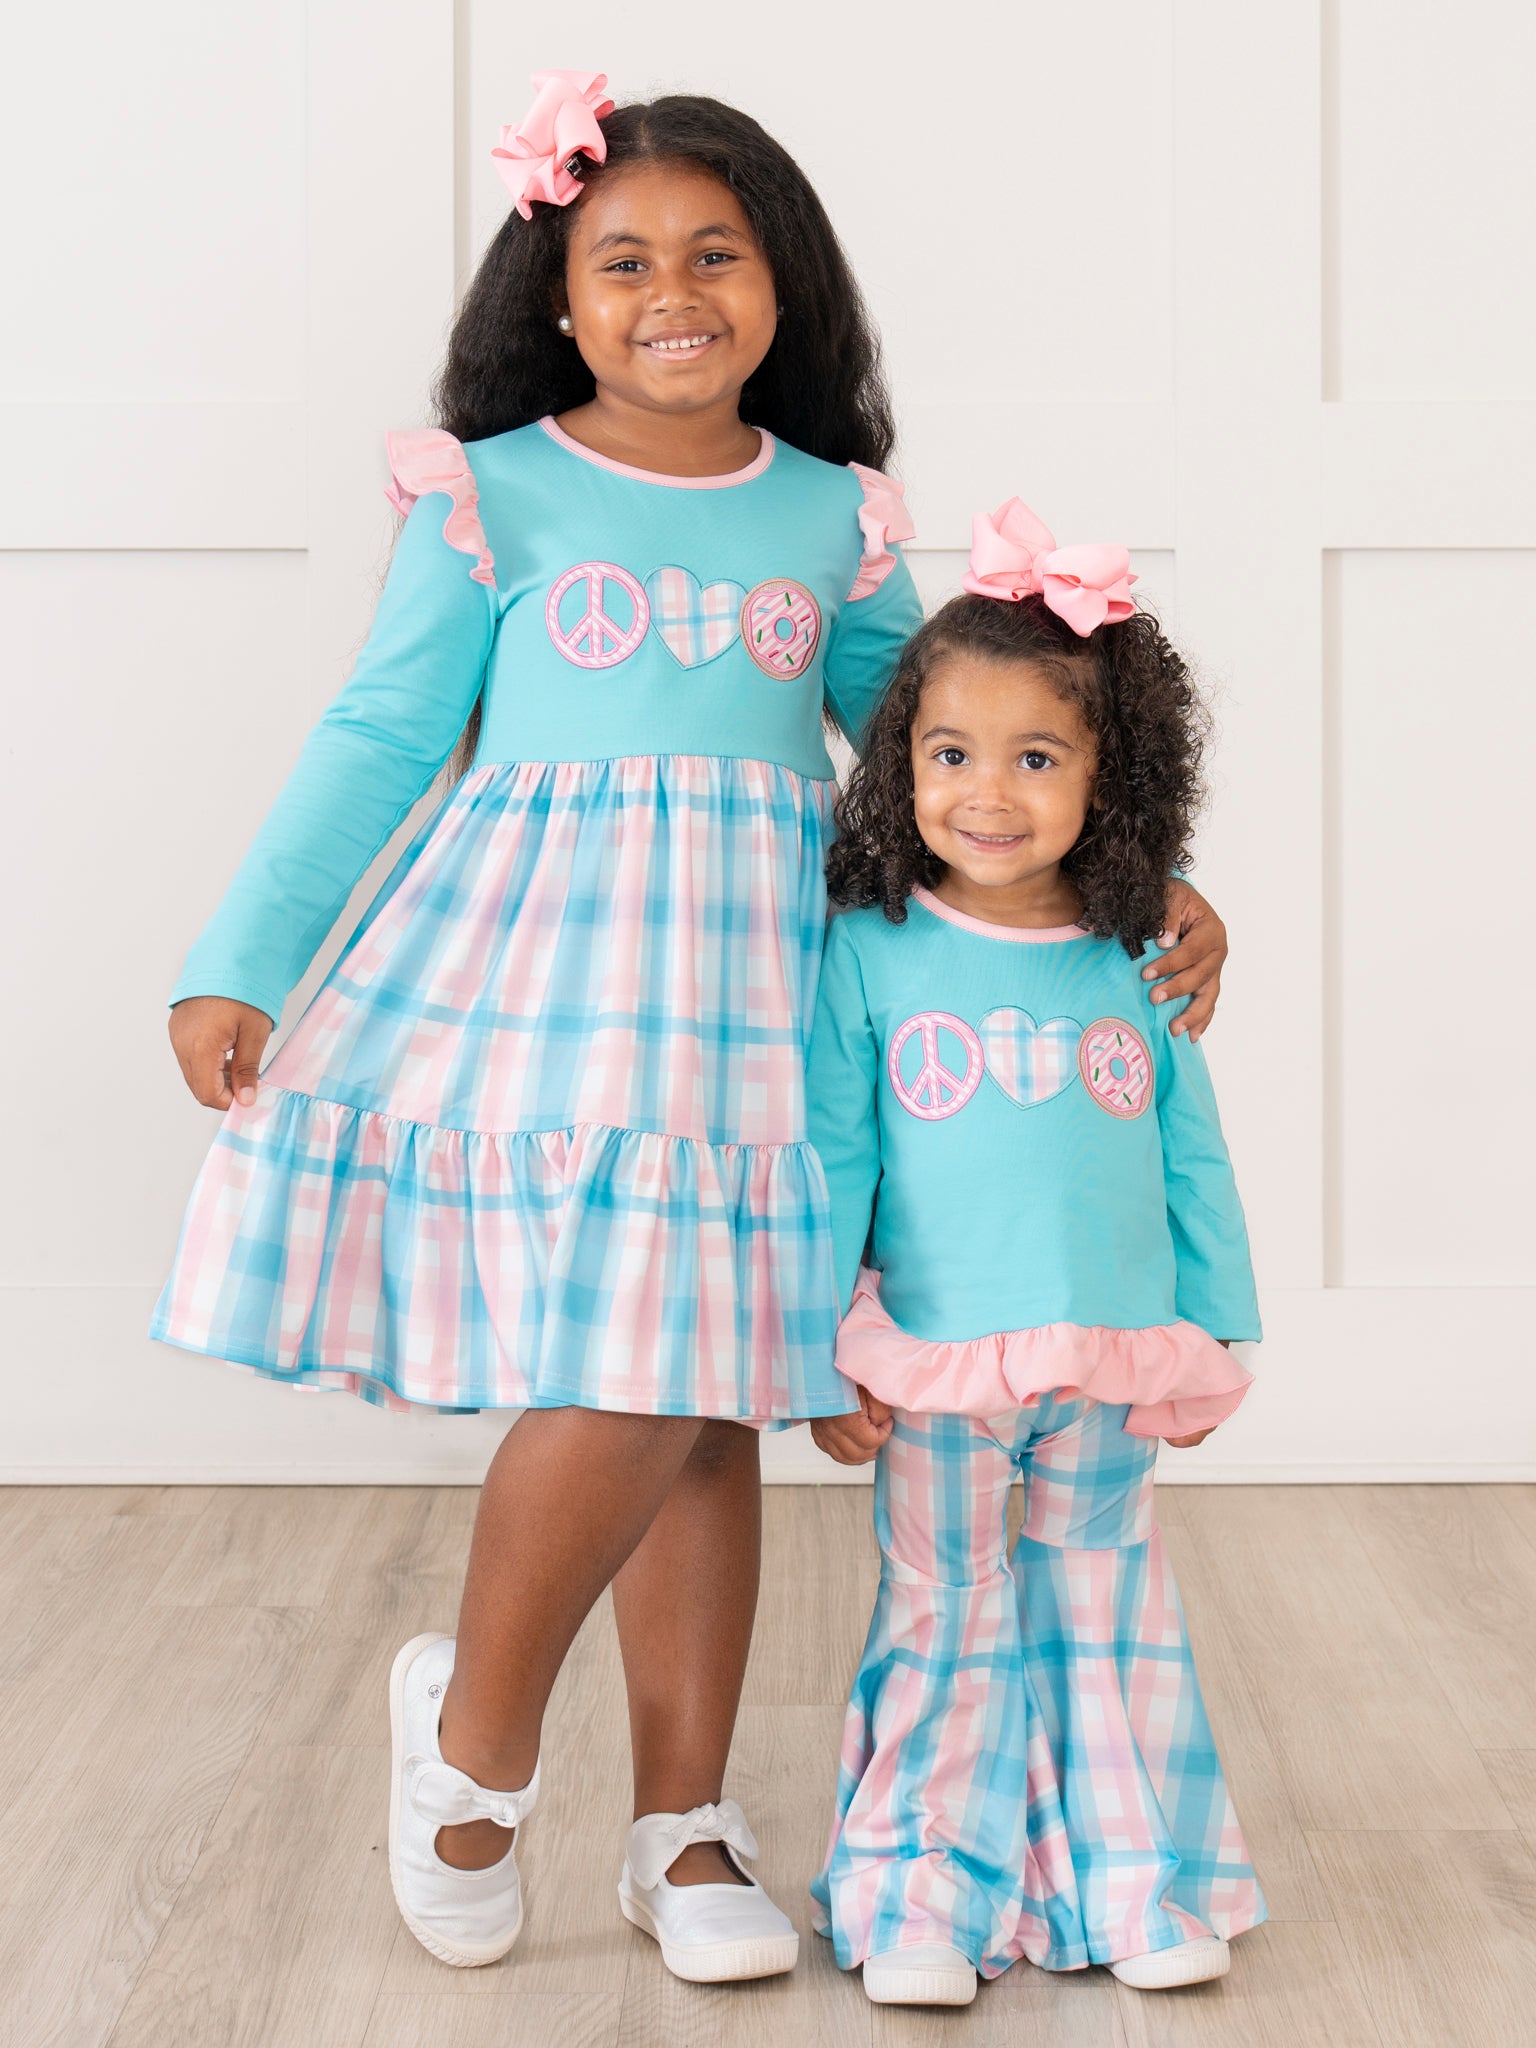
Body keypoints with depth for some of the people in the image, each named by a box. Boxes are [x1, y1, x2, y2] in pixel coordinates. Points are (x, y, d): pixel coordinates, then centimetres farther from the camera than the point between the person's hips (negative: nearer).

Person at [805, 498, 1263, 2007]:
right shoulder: (869, 957, -5)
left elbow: (1191, 1160, 9)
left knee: (1108, 1622, 13)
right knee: (942, 1628, 6)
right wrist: (815, 1354, -6)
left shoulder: (1135, 970, 2)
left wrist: (1211, 1330, 10)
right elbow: (829, 1163, -4)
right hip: (930, 1371, -2)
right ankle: (921, 1898, 19)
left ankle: (1134, 1884, 26)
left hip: (1111, 1371, 3)